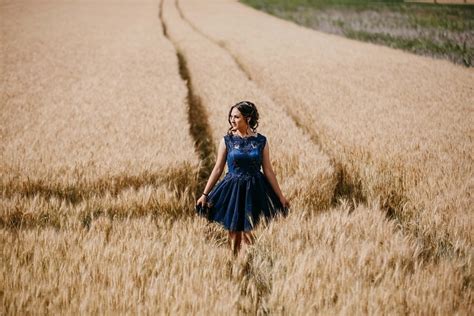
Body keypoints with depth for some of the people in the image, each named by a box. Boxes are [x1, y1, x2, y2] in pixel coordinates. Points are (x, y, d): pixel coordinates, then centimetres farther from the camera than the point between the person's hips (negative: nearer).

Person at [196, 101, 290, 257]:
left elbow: (268, 170, 1)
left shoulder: (261, 141, -3)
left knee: (247, 232, 5)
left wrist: (280, 196, 1)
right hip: (233, 189, 0)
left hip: (255, 190, 0)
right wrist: (205, 194, -3)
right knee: (234, 232, 7)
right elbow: (218, 169, 0)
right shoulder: (227, 140, -3)